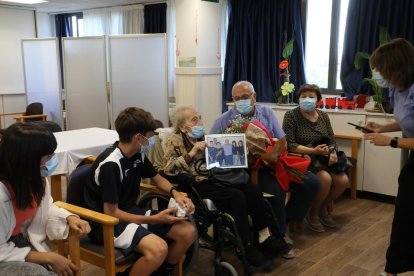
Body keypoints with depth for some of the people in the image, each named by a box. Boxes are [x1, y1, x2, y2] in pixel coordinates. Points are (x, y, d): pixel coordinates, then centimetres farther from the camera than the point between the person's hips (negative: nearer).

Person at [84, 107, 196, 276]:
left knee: (188, 232, -3)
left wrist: (176, 193, -4)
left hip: (129, 212, 9)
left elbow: (157, 178, 18)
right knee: (158, 249, -34)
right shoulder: (111, 164, -24)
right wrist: (154, 219, -23)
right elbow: (111, 213, -22)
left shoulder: (138, 155, 1)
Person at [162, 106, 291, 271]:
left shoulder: (204, 137, 18)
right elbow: (168, 168, -17)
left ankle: (263, 237, -11)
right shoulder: (175, 142, -2)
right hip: (199, 184, -7)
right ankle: (247, 247, -20)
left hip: (215, 178, 7)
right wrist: (192, 153, -20)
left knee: (253, 190, -17)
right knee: (237, 196, -29)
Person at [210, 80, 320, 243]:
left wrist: (274, 155, -15)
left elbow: (282, 142, 8)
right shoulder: (224, 120, 0)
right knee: (276, 191, -31)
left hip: (273, 164, 5)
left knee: (311, 182, -7)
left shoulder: (267, 113, 10)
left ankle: (290, 219, 15)